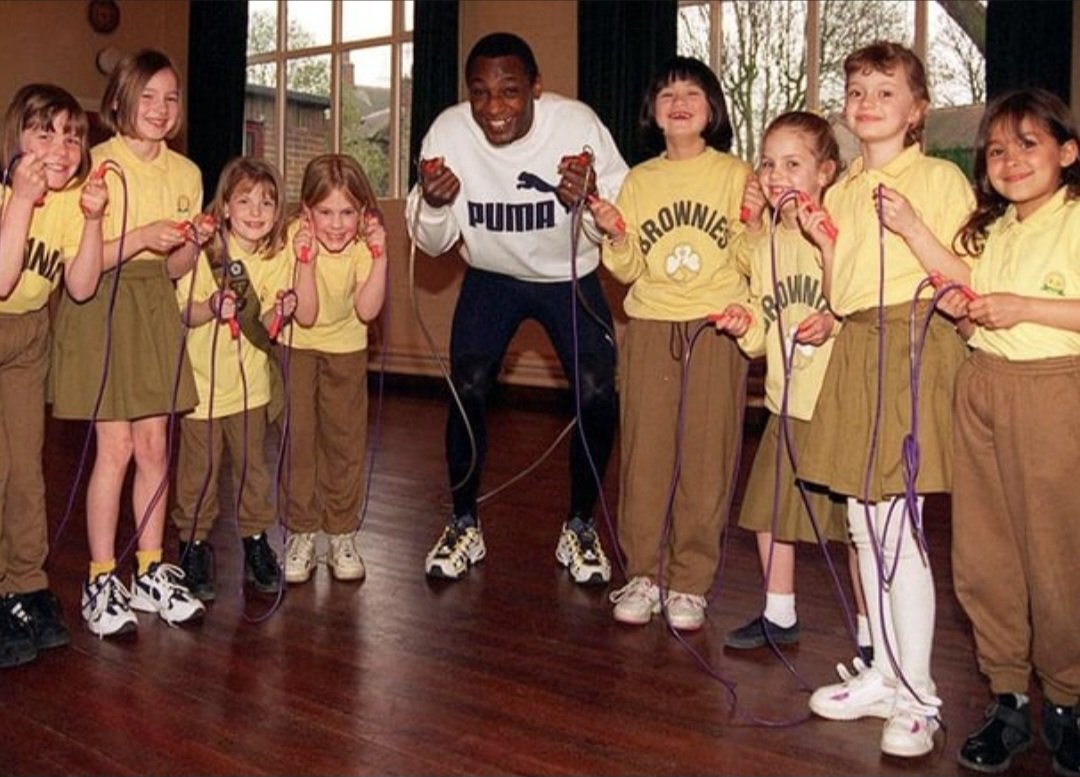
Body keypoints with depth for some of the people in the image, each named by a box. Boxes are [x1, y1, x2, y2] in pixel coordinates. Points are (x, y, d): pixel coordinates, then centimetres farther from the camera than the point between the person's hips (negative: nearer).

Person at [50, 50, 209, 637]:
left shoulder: (186, 173, 8)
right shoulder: (97, 165, -8)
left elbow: (175, 269, 11)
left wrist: (192, 244, -9)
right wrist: (142, 237, -23)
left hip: (156, 308, 5)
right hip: (103, 308, -5)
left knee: (154, 445, 6)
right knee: (115, 447, -5)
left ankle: (150, 573, 17)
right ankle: (100, 582, 8)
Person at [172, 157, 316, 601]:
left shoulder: (276, 260, -1)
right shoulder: (207, 254, -12)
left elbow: (263, 327, 2)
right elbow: (182, 313, -12)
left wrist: (277, 313, -20)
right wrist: (212, 308, -31)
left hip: (251, 384, 3)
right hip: (203, 381, -3)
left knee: (252, 465, 11)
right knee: (199, 468, 5)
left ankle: (256, 540, 25)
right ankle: (194, 544, 20)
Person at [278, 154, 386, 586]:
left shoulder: (363, 245, -17)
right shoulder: (294, 239, -23)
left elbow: (366, 311, -25)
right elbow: (301, 312, -28)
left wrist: (379, 258, -32)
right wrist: (305, 260, -39)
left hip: (345, 347, 2)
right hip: (296, 346, -1)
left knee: (345, 439, 5)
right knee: (298, 437, -2)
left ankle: (342, 534, 17)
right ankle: (300, 533, 11)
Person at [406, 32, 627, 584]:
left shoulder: (578, 124, -26)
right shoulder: (449, 131, -20)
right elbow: (431, 243, -9)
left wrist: (590, 202, -41)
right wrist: (433, 204, -31)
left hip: (571, 277, -1)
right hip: (490, 276, 1)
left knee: (598, 397, -14)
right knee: (467, 392, -12)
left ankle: (579, 528, 9)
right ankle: (464, 524, 11)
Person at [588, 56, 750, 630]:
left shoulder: (735, 174, 5)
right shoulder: (638, 180, 12)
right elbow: (629, 268, 9)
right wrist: (616, 236, -9)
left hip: (716, 327, -2)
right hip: (650, 327, 2)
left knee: (707, 458, -1)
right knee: (644, 453, 1)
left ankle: (690, 583, 10)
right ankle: (642, 576, 13)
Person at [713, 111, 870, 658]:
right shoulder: (764, 246, 10)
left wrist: (835, 324, -23)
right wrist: (745, 326, -4)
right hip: (786, 404, 7)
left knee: (857, 520, 1)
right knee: (770, 509, 13)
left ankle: (871, 631, 16)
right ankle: (779, 616, 30)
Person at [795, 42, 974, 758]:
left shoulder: (939, 178, -2)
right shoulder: (842, 190, 16)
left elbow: (963, 281, -7)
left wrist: (911, 226, -18)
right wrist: (826, 240, 2)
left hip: (916, 348, -6)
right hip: (856, 350, 7)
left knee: (898, 528, -8)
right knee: (865, 526, 10)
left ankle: (917, 697, 5)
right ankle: (884, 673, 24)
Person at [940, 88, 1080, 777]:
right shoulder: (991, 231, 16)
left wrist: (1022, 308, -18)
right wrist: (964, 311, 4)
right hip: (981, 387, 7)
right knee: (982, 553, 6)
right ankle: (1008, 700, 18)